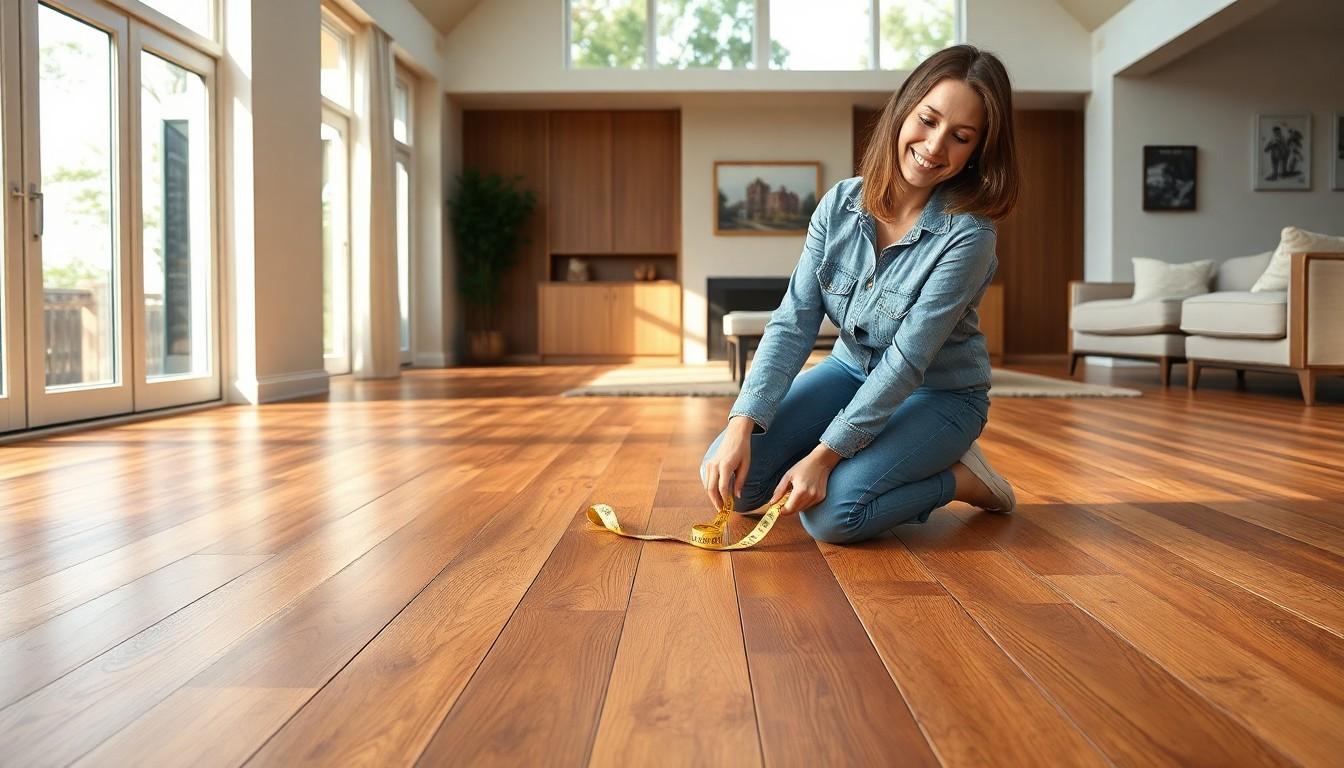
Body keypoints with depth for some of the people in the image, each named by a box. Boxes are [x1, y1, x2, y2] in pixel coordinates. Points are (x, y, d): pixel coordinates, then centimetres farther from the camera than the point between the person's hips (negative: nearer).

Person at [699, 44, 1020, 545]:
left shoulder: (967, 235, -24)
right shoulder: (840, 204, -11)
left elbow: (907, 362, -26)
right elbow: (793, 323, -14)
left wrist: (824, 455, -29)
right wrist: (742, 424, -26)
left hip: (938, 395, -5)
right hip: (852, 371, 5)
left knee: (830, 514, -27)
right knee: (729, 476, -9)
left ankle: (960, 477, -1)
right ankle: (865, 462, 10)